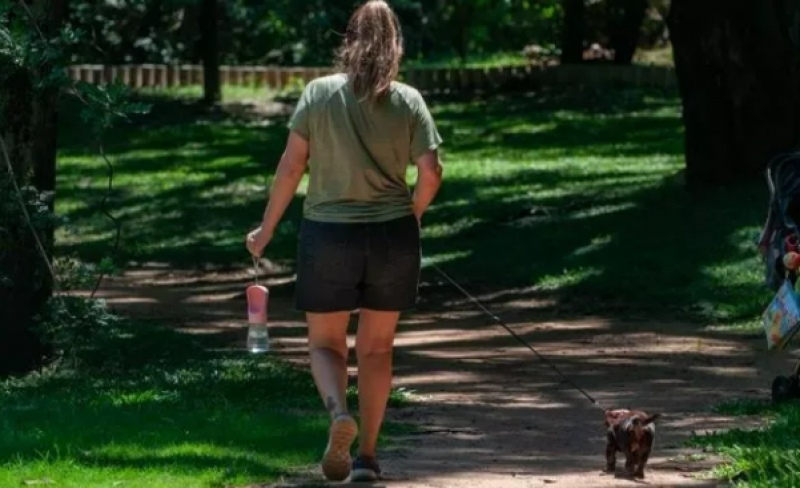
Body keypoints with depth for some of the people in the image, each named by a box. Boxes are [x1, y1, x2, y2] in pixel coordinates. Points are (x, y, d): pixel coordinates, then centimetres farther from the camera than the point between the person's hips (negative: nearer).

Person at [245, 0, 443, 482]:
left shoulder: (319, 93, -5)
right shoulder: (408, 101, -2)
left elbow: (292, 165, -5)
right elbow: (431, 173, -6)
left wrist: (267, 229, 4)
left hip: (329, 235, -1)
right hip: (393, 237, 1)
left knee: (326, 343, 11)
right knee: (376, 348, 14)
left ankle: (339, 413, -18)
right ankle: (367, 455, 16)